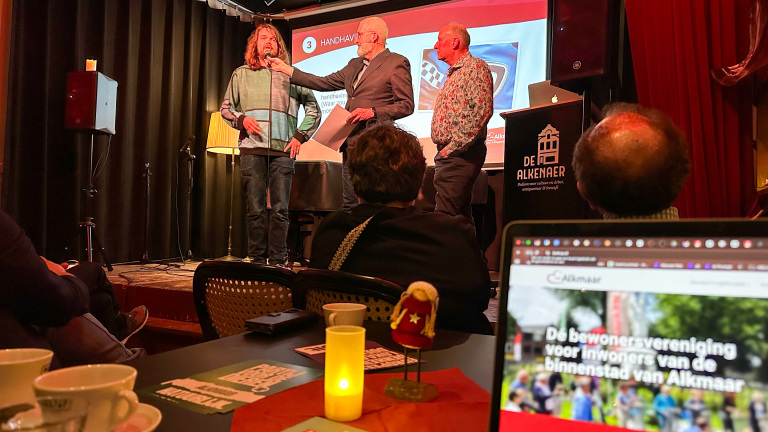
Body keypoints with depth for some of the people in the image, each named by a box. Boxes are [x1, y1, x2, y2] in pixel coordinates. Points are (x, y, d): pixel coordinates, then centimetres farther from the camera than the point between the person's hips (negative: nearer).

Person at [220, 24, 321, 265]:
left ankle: (278, 262, 4)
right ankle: (257, 261, 8)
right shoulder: (241, 74, 16)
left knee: (280, 209, -3)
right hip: (251, 148, 1)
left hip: (283, 150, 0)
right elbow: (226, 108, 18)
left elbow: (313, 109, 14)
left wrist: (300, 136, 3)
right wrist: (241, 119, -3)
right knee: (255, 209, -1)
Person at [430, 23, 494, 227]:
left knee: (444, 216, -16)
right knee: (461, 215, 12)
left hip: (461, 153, -10)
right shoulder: (452, 74, 24)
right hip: (447, 153, 10)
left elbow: (482, 111, -19)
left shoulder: (476, 68, -6)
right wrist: (443, 150, 13)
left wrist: (453, 146, -20)